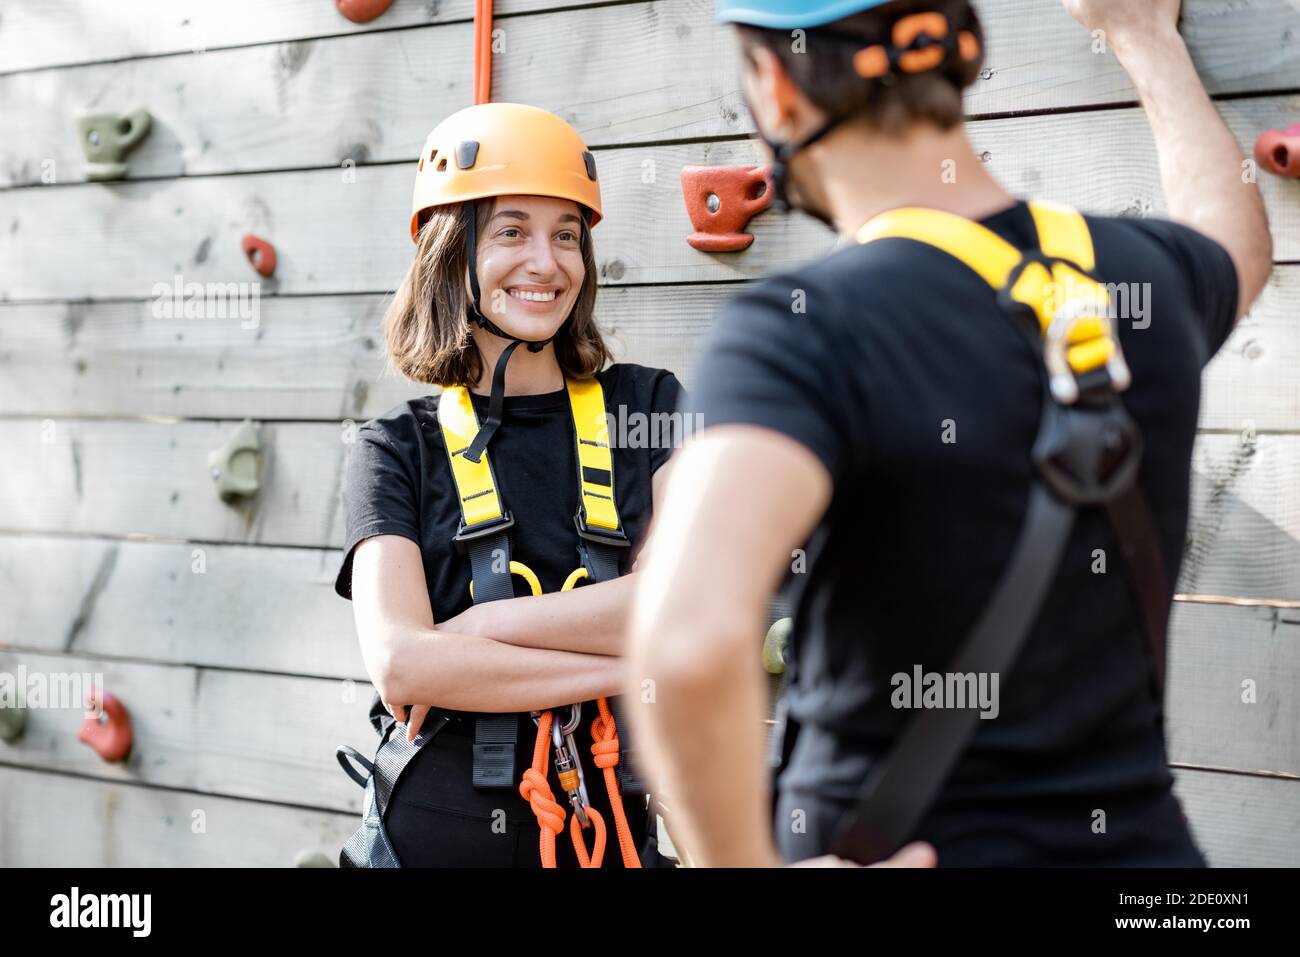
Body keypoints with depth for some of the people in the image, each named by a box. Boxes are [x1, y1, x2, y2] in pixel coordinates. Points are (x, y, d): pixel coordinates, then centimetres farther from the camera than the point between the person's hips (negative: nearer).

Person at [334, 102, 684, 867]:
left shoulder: (647, 407, 3)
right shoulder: (399, 449, 0)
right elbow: (398, 663, -14)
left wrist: (478, 628, -15)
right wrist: (626, 671, -16)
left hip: (608, 830, 1)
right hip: (437, 831, -1)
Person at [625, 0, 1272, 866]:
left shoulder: (805, 328, -21)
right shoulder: (1145, 277, -1)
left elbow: (689, 640, -37)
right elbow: (1239, 242, 26)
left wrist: (744, 864, -21)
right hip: (1136, 837, 5)